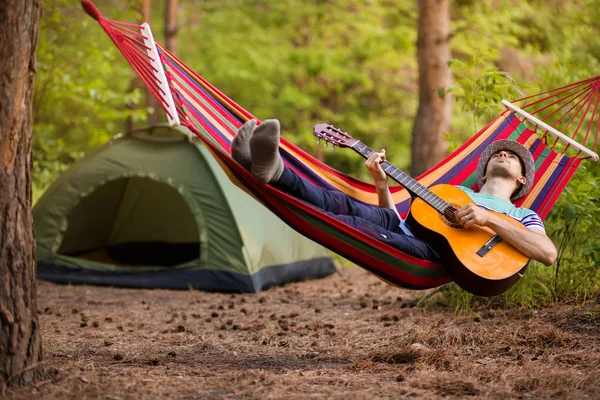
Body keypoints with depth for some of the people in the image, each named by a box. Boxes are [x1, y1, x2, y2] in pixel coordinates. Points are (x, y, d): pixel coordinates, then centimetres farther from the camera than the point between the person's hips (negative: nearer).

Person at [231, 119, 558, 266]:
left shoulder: (522, 216, 22)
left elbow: (548, 253, -1)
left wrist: (489, 219, -8)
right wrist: (381, 184, 16)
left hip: (439, 255, -6)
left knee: (357, 227, -31)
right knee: (345, 205, -24)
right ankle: (270, 169, -49)